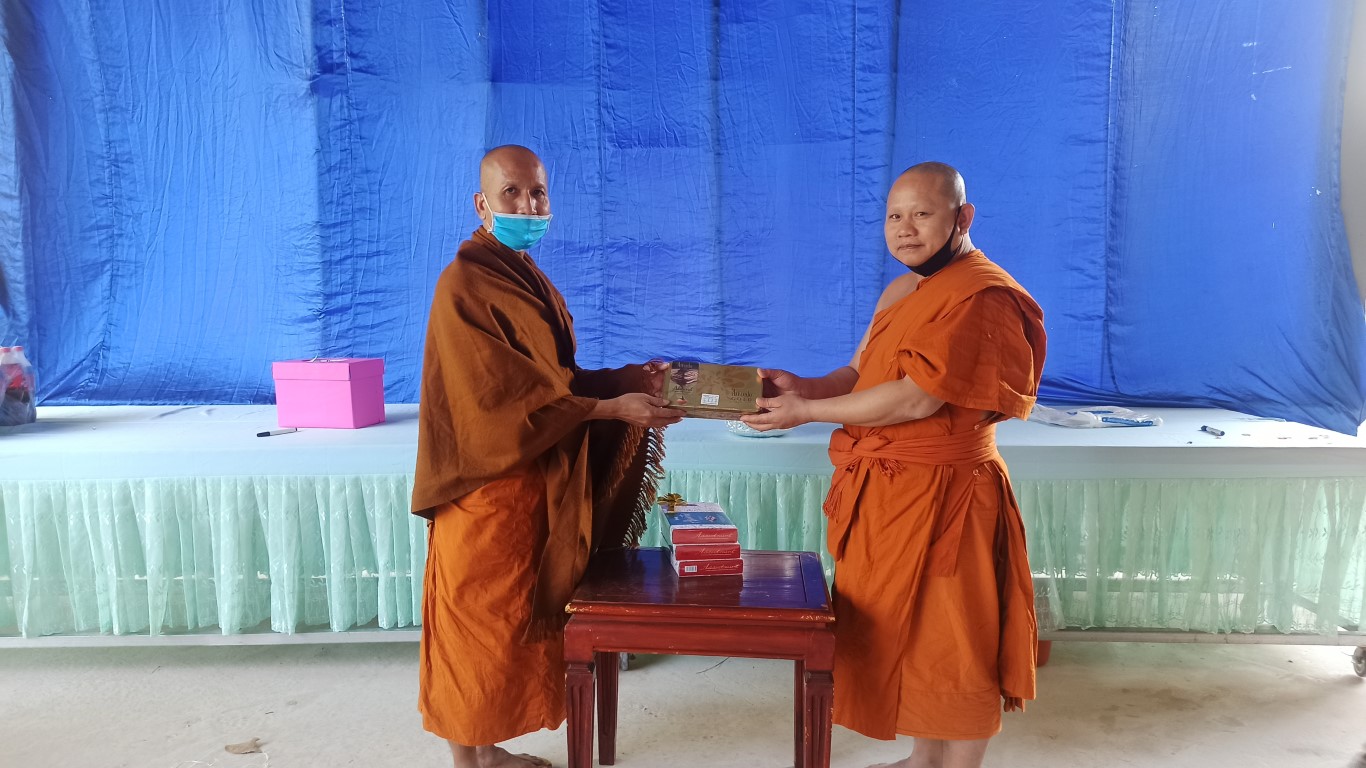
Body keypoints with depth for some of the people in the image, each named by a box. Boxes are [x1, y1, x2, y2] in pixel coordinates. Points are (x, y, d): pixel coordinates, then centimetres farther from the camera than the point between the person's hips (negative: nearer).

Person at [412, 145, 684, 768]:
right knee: (478, 623, 3)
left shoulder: (529, 282, 13)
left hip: (531, 481, 8)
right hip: (487, 488, -8)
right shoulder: (464, 285, -15)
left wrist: (627, 379, 2)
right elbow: (502, 395, -21)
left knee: (515, 620, 16)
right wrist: (611, 408, -22)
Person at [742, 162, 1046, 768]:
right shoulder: (903, 290, 14)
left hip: (937, 497, -9)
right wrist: (803, 387, -4)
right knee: (903, 632, 19)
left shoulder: (982, 296, -18)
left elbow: (917, 398, -24)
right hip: (885, 490, 9)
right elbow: (865, 373, 15)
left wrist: (807, 413, -19)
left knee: (946, 641, 5)